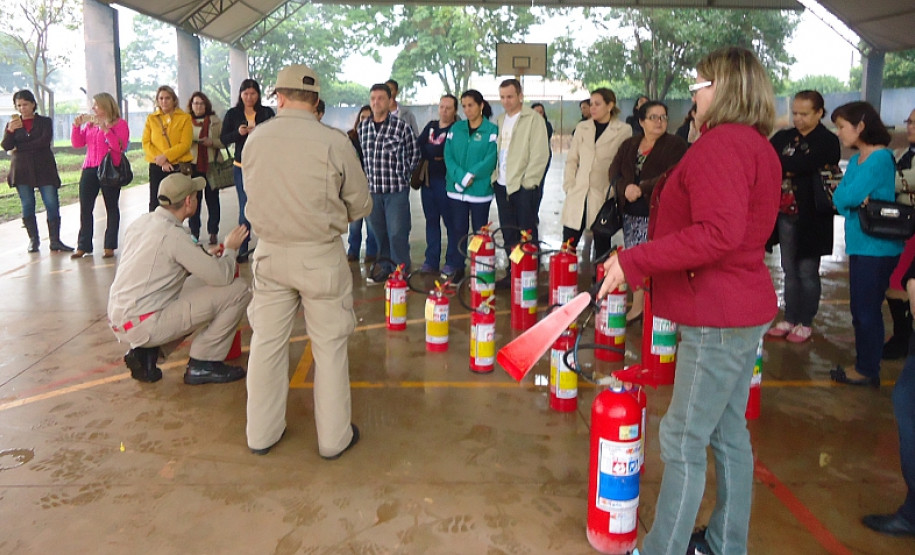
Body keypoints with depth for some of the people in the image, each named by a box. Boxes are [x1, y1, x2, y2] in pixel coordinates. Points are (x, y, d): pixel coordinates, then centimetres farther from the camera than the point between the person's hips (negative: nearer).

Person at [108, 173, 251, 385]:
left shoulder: (141, 222, 9)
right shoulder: (173, 234, -16)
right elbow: (222, 276, -16)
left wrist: (204, 255, 21)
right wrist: (230, 248, 4)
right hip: (143, 326, -9)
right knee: (238, 290, -9)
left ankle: (146, 352, 14)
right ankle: (202, 365, 0)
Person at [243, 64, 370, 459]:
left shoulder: (255, 140, -2)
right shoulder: (334, 142, -12)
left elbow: (254, 196, 7)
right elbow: (360, 206, -5)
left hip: (270, 253, 4)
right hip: (321, 255, -3)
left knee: (267, 342, 15)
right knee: (329, 346, 8)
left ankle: (261, 433, 28)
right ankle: (334, 437, 19)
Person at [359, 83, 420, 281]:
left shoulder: (401, 126, -5)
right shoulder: (363, 127, 8)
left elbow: (414, 152, 4)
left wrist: (404, 176, 4)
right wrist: (368, 177, 13)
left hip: (397, 189, -4)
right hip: (372, 188, 5)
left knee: (397, 233, -5)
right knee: (379, 232, 12)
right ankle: (386, 267, 26)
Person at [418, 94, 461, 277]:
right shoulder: (431, 126, 16)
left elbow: (445, 151, -17)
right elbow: (418, 147, 5)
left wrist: (428, 152, -5)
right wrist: (435, 155, -8)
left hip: (445, 180, -6)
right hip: (428, 179, 7)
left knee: (451, 221, -2)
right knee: (431, 220, 11)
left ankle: (454, 263, 5)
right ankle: (431, 261, 19)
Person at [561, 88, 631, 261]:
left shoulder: (624, 130, 1)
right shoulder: (582, 128, 12)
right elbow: (571, 160, 12)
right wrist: (569, 186, 2)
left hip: (603, 197, -3)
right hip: (578, 197, 3)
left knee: (602, 247, 5)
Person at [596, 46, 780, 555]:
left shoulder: (720, 144, -17)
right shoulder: (758, 145, 15)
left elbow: (718, 234, -28)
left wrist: (634, 261, -24)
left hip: (719, 317, -10)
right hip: (745, 308, 10)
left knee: (683, 440, -1)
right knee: (729, 433, 18)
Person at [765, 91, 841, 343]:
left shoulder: (828, 141, -5)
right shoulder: (783, 138, 10)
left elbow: (807, 163, -20)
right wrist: (794, 169, -16)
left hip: (811, 216, -4)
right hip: (786, 213, 5)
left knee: (807, 271, 3)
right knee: (790, 271, 11)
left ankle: (805, 323, 14)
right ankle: (789, 320, 20)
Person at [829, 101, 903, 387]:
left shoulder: (880, 158, -16)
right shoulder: (856, 159, 11)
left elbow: (849, 196, -24)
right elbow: (839, 197, 4)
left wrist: (849, 197, -3)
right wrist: (856, 200, -16)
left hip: (877, 248, -9)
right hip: (860, 244, 9)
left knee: (867, 310, 0)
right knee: (860, 309, 15)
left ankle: (868, 371, 12)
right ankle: (863, 365, 27)